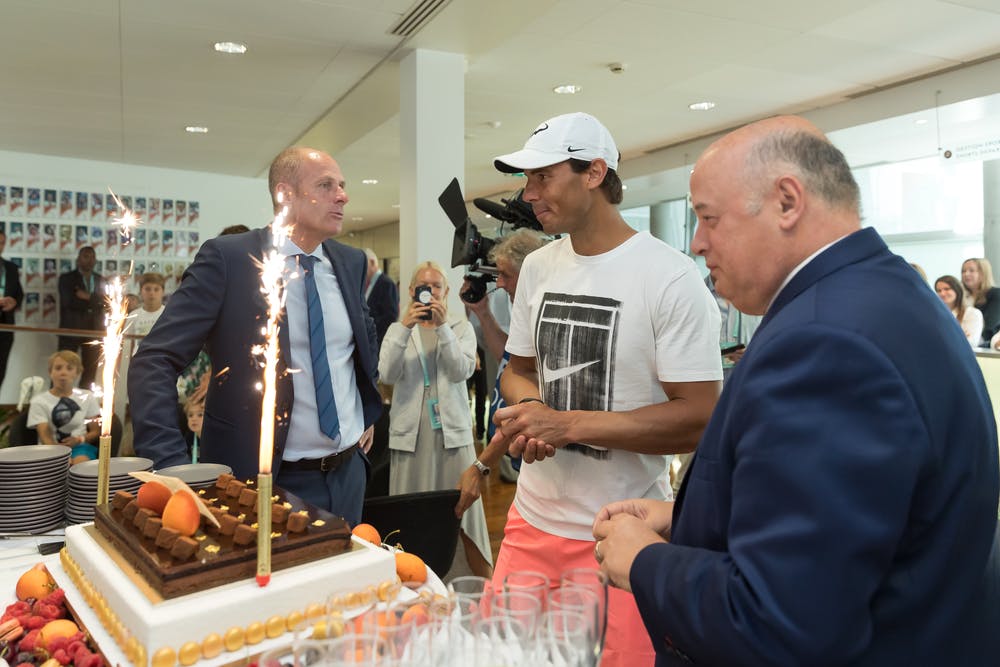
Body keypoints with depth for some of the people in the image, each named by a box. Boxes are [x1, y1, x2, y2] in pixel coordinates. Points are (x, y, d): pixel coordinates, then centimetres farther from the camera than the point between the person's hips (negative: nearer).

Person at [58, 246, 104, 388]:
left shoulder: (100, 280, 14)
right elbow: (68, 302, -14)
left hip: (93, 332, 3)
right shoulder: (66, 278, 2)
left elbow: (103, 303, 5)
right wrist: (93, 302, -8)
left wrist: (88, 297, -9)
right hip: (71, 331, -3)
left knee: (90, 373, 4)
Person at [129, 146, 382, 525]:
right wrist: (173, 468, -26)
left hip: (350, 475, 6)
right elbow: (153, 363, -17)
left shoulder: (352, 262, 3)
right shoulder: (227, 259, -13)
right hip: (267, 482, -5)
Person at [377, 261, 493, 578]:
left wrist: (442, 327, -14)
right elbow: (387, 374, -7)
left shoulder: (461, 328, 8)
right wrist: (404, 327, -14)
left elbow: (462, 371, -8)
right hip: (410, 433, 1)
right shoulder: (399, 329, 10)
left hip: (452, 430, -1)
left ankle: (485, 579, 11)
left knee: (463, 506, 0)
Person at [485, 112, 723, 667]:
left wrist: (567, 424, -21)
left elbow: (700, 419, -16)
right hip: (530, 517, 6)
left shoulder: (670, 278, -15)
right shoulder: (537, 268, 5)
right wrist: (529, 409, -9)